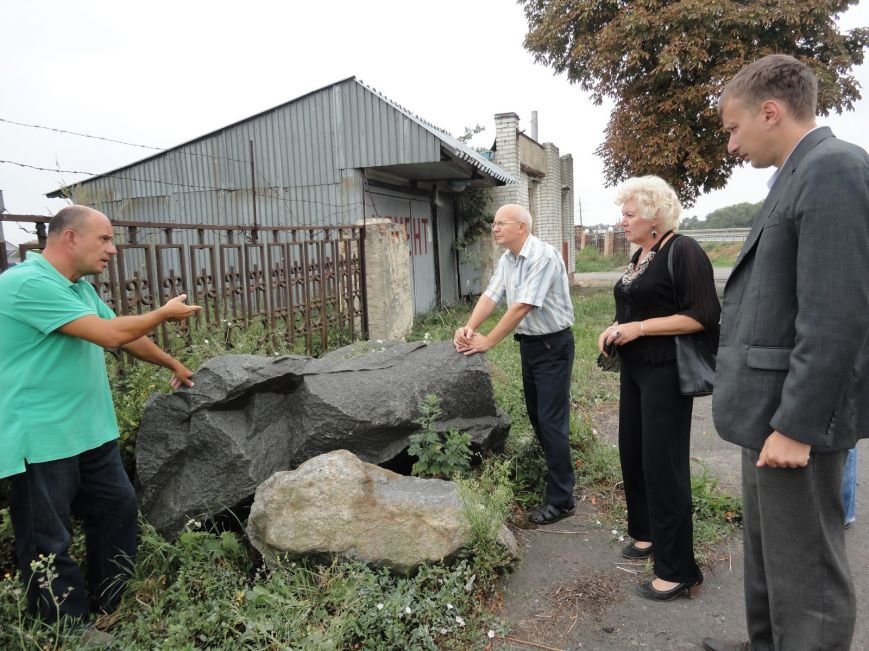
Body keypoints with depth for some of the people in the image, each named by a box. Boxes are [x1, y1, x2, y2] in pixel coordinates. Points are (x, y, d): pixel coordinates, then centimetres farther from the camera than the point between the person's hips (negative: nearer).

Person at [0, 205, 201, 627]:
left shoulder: (81, 287, 11)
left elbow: (128, 337, 23)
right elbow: (110, 334, -25)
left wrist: (172, 364, 32)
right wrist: (165, 313, -9)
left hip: (91, 432, 10)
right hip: (41, 440, -10)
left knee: (118, 509, 16)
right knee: (48, 544, 4)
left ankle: (108, 609, 32)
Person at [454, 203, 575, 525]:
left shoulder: (543, 256, -22)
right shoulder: (506, 260, 6)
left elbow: (522, 307, -25)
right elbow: (491, 296, 0)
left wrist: (488, 341, -22)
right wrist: (469, 327, -17)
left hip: (553, 345, -9)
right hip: (528, 343, 9)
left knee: (552, 420, -7)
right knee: (536, 415, 17)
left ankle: (561, 499, 0)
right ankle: (556, 472, 35)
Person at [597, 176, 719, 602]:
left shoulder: (683, 252, -15)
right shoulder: (639, 256, 12)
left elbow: (700, 316, -21)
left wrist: (639, 328, -21)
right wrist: (616, 329, 4)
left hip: (667, 372, -9)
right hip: (635, 369, 9)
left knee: (663, 463, -4)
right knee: (633, 454, 16)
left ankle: (677, 571, 7)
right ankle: (648, 533, 36)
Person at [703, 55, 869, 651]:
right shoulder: (802, 175, 14)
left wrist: (796, 425, -21)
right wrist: (774, 416, 20)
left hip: (796, 417, -10)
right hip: (773, 409, 10)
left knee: (805, 573, 4)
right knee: (768, 556, 23)